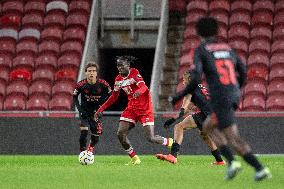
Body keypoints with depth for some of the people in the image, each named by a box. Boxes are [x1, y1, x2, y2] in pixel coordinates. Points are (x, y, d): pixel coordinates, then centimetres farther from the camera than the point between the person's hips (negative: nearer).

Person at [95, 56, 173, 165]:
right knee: (120, 134, -10)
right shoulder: (118, 79, 6)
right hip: (131, 108, 6)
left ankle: (169, 142, 19)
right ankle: (134, 158, 4)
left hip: (145, 108, -6)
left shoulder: (134, 73, -11)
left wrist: (139, 91, -50)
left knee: (150, 138, -11)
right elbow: (114, 97, 16)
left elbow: (143, 87, -26)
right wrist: (101, 109, 11)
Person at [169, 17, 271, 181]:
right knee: (208, 127, 23)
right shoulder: (228, 48, 17)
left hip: (220, 99, -7)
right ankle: (231, 161, 11)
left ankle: (260, 169, -15)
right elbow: (243, 73, 17)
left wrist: (179, 97, 0)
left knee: (234, 139, -4)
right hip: (234, 96, 7)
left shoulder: (201, 51, 0)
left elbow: (196, 79, -11)